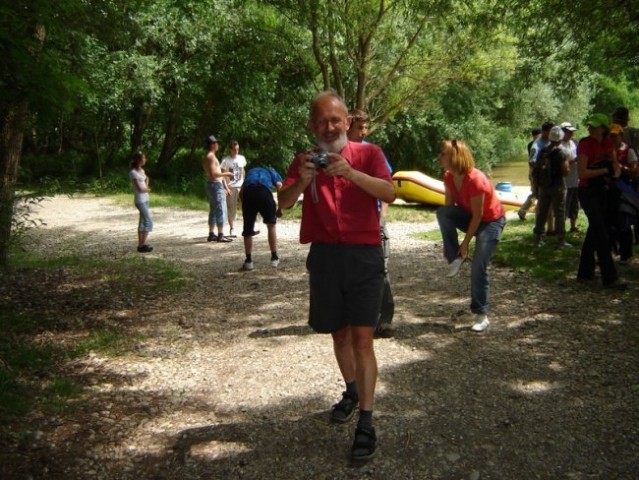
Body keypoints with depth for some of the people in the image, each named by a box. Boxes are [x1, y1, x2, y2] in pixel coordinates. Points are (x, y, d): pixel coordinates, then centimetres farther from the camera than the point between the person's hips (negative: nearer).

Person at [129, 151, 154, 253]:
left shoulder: (141, 170, 9)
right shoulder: (133, 173, -15)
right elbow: (140, 189, -19)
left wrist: (146, 188, 5)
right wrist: (148, 189, 1)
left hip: (145, 199, 8)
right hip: (140, 201, -8)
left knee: (143, 222, 10)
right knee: (149, 222, -9)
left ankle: (140, 244, 15)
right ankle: (142, 245, -5)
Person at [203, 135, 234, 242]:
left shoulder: (209, 157, 19)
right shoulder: (211, 157, -13)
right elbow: (213, 173, -23)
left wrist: (225, 186, 22)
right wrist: (226, 174, -11)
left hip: (212, 185, 11)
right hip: (216, 185, -11)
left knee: (213, 211, 13)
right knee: (221, 210, -10)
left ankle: (212, 234, 16)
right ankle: (220, 235, -11)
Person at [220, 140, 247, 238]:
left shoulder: (242, 158, 6)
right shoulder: (226, 160, -6)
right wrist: (226, 187, -13)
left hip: (241, 187, 3)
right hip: (230, 187, -3)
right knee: (231, 209, 3)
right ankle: (232, 229, 13)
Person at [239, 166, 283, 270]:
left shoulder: (251, 171, 40)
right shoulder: (272, 172, 32)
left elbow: (241, 193, 26)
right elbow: (280, 189, 12)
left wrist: (245, 207, 35)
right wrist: (279, 209, 20)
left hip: (248, 191, 2)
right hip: (264, 190, -2)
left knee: (248, 228, 13)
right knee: (271, 225, 17)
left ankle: (248, 260, 15)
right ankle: (274, 258, 18)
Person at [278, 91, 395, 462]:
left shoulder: (368, 153, 0)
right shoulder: (305, 160, 7)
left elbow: (390, 193, -15)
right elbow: (284, 203, -5)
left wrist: (349, 172, -29)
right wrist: (302, 180, -25)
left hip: (364, 254, -3)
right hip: (324, 256, 3)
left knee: (362, 337, -8)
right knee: (339, 333, 16)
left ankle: (367, 423, -4)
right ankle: (352, 391, 39)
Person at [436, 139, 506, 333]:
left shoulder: (475, 180, -32)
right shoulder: (449, 177, -10)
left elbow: (478, 215, -25)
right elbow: (449, 208, -4)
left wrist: (465, 243, -20)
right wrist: (448, 243, -5)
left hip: (491, 221, -6)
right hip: (470, 217, 6)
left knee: (478, 266, -15)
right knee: (442, 212, -24)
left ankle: (482, 315, -2)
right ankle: (456, 258, -10)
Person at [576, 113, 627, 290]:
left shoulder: (607, 143, 4)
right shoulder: (585, 143, -15)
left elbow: (615, 165, 11)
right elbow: (582, 172, -21)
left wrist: (615, 171, -10)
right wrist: (605, 170, -17)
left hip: (602, 192, 7)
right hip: (588, 193, -7)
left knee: (594, 232, 14)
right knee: (602, 236, -10)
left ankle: (585, 272, 26)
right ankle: (610, 278, -8)